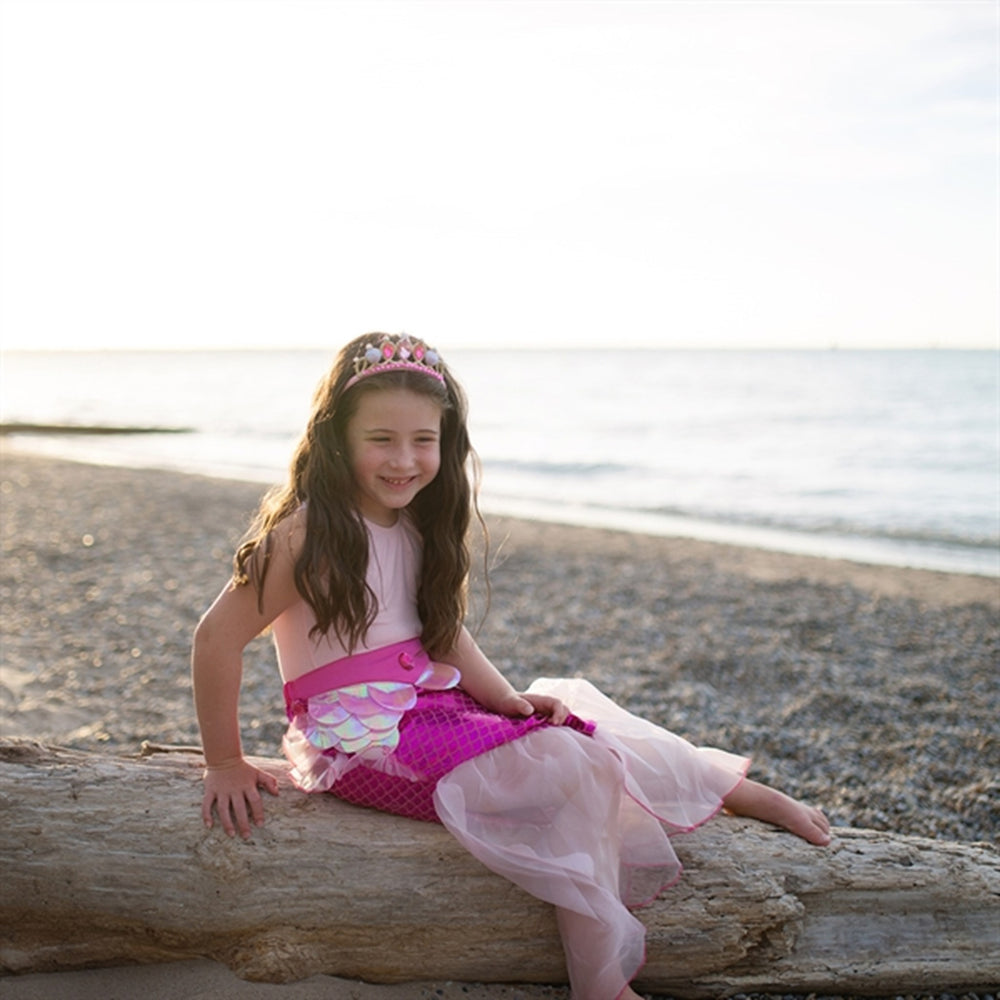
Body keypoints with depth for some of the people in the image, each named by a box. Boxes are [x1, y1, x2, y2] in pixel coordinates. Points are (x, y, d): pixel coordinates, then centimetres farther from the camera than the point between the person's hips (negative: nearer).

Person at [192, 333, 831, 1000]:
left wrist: (510, 701, -6)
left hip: (430, 708, 8)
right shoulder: (310, 536, -19)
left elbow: (444, 631, 9)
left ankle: (748, 795, 20)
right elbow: (219, 637, -18)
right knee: (566, 772, -18)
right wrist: (226, 766, -13)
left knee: (588, 735, 5)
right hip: (360, 740, -8)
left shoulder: (416, 527, 6)